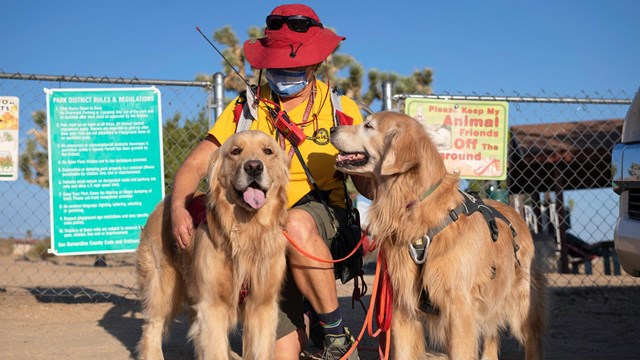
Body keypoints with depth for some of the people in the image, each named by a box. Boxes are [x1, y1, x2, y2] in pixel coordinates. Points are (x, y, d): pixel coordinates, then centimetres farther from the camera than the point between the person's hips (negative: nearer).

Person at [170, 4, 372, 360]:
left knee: (296, 224, -39)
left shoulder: (341, 109, 3)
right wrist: (179, 207, -17)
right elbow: (195, 165, 3)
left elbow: (366, 180, 5)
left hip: (322, 220, -1)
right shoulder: (246, 108, 5)